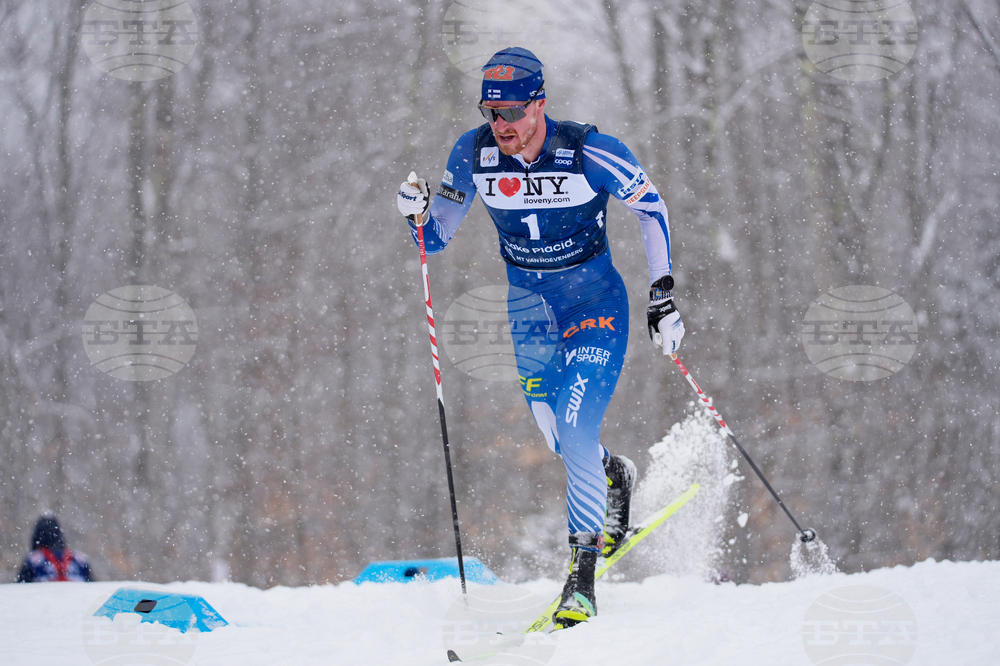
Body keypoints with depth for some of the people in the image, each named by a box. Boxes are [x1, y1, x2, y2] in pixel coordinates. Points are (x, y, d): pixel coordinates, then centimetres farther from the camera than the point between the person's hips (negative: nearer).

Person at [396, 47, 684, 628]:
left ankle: (582, 579, -13)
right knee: (561, 441, 10)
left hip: (596, 307, -4)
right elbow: (439, 236, 0)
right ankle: (615, 476, 46)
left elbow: (651, 208, -6)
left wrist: (663, 294, -10)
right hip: (528, 308, 4)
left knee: (576, 435, -19)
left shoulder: (590, 153, -22)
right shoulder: (473, 155, -12)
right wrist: (417, 214, -23)